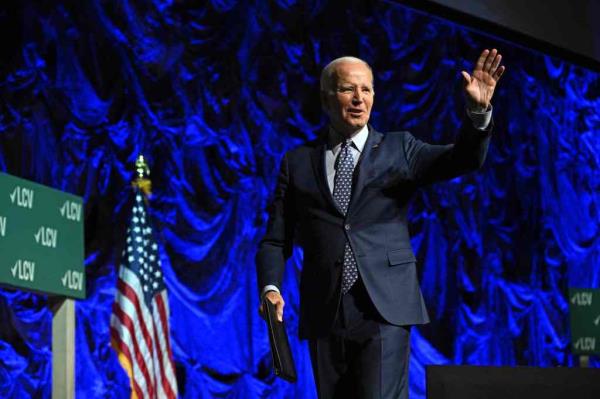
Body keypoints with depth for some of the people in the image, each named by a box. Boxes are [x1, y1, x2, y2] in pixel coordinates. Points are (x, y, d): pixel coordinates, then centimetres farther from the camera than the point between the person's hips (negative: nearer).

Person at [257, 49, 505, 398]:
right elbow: (276, 240, 10)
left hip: (384, 308, -2)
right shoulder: (298, 162, 12)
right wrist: (271, 287, -8)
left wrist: (478, 111, -25)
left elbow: (464, 159, -6)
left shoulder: (398, 149, 8)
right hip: (325, 314, 2)